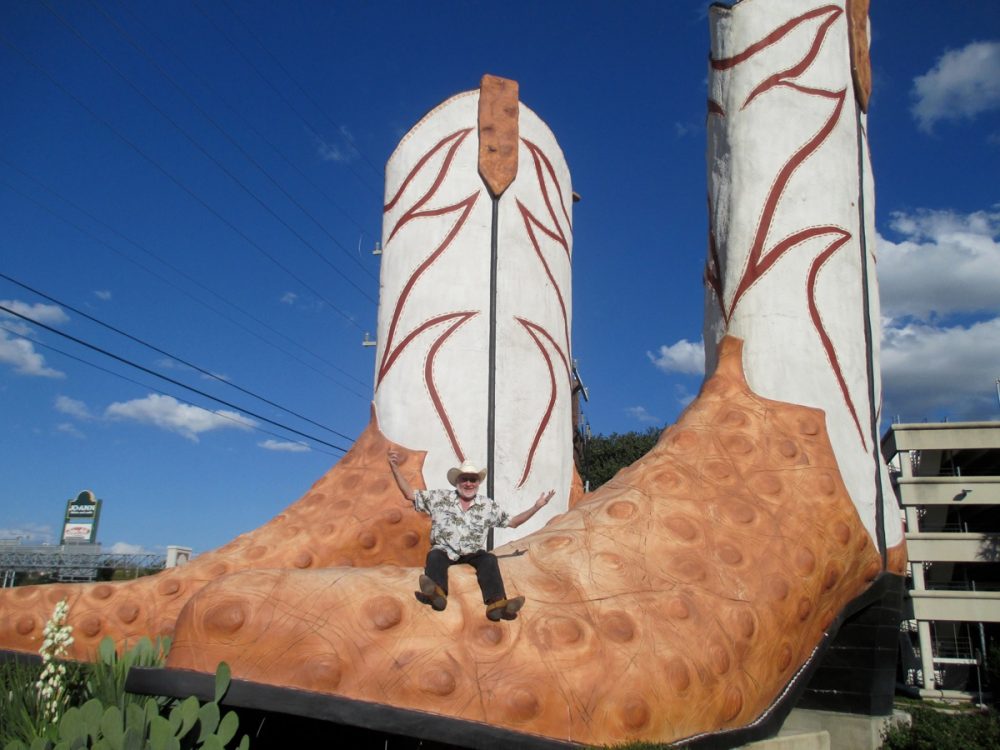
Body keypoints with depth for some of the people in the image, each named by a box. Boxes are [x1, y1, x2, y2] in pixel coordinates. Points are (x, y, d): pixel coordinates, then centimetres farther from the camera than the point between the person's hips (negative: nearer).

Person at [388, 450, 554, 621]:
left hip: (473, 554, 1)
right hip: (444, 551, -1)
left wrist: (536, 507, 4)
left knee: (489, 559, -30)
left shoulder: (488, 505, 8)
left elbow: (512, 522, 13)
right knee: (435, 556, -34)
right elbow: (410, 494, 6)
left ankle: (497, 603, -51)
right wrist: (395, 467, -3)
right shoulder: (439, 497, 5)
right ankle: (437, 592, -64)